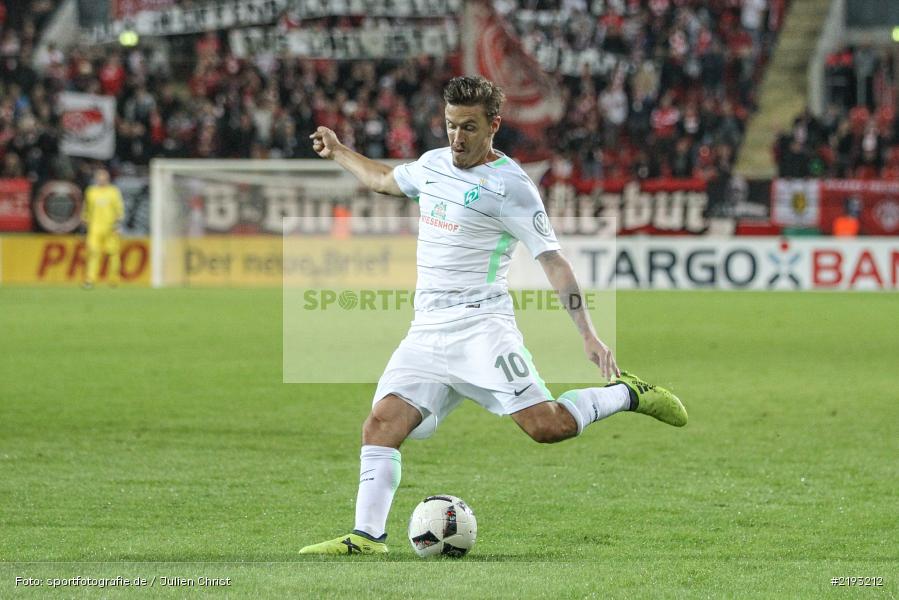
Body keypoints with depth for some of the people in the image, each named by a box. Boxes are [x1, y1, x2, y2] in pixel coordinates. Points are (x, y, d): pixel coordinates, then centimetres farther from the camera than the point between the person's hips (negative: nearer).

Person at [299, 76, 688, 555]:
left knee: (546, 425, -18)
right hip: (427, 332, 6)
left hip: (480, 323, -6)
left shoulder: (509, 185, -7)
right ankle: (366, 536, -11)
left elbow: (552, 261, -8)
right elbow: (384, 180, 38)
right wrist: (337, 152, 48)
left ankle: (626, 394, 6)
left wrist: (588, 335, -15)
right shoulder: (433, 164, 14)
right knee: (381, 425, -11)